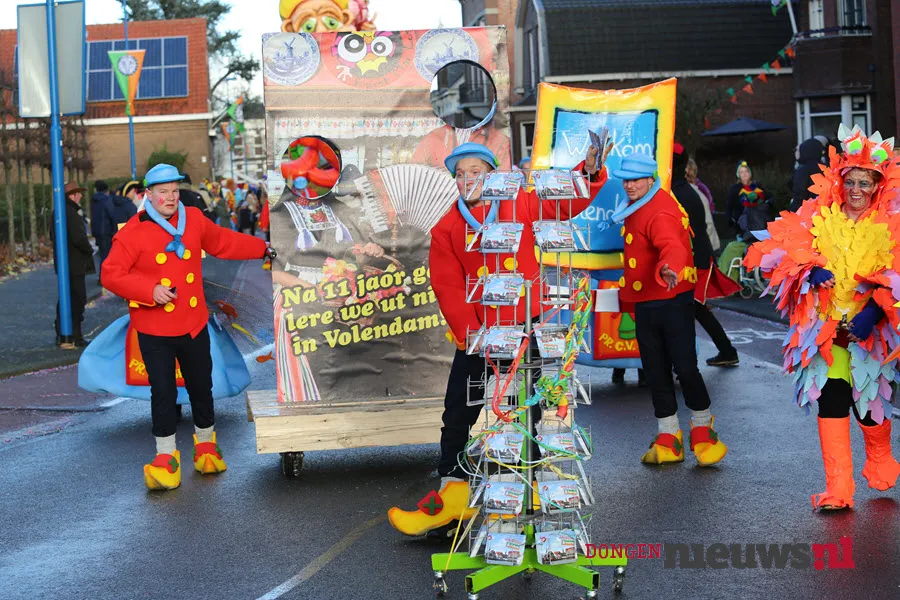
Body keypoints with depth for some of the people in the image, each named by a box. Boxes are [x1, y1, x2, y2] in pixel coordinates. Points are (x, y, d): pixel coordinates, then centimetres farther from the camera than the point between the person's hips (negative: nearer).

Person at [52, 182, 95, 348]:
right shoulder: (72, 214, -19)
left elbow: (53, 234, 21)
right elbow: (79, 238, -25)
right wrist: (90, 249, -7)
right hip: (75, 263, -10)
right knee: (77, 299, -3)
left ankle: (62, 336, 21)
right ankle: (74, 337, -2)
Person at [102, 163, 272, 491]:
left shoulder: (194, 219, 3)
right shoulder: (133, 232, -11)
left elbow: (222, 241, 20)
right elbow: (111, 274, -13)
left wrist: (262, 249, 26)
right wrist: (150, 290, -23)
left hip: (194, 325, 4)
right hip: (154, 331, -4)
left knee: (201, 387, 14)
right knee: (163, 393, 0)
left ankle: (206, 445, 34)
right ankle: (166, 457, 13)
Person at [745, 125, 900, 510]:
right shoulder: (817, 216, 2)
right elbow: (784, 254, 0)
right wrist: (811, 271, -18)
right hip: (824, 327, 1)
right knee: (830, 401, -4)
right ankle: (838, 488, 1)